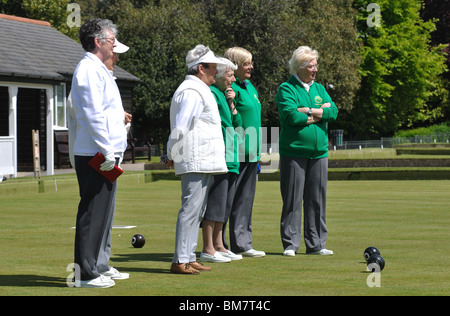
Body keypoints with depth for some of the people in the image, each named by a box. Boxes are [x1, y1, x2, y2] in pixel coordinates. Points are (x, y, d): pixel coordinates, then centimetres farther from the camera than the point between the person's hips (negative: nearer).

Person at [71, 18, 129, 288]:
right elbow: (93, 115, -20)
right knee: (93, 213, -8)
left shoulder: (98, 69, 20)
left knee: (103, 212, 15)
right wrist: (107, 152, -21)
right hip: (96, 155, -11)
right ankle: (86, 273, -5)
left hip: (105, 154, 11)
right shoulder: (89, 70, -13)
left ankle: (98, 266, 24)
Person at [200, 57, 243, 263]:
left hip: (230, 157, 10)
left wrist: (231, 103, 6)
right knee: (215, 201, -9)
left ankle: (218, 246, 19)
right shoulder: (211, 93, -10)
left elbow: (236, 122, 17)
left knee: (225, 202, 12)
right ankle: (208, 249, -7)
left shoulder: (225, 94, 20)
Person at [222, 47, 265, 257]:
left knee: (246, 199, 10)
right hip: (236, 153, -9)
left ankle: (242, 244, 15)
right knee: (231, 199, -3)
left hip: (250, 153, 9)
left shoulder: (250, 87, 18)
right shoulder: (231, 88, -11)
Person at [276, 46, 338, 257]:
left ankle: (316, 244, 13)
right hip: (294, 152, -5)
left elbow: (333, 112, 3)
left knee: (317, 199, 7)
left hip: (319, 152, 5)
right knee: (293, 199, -4)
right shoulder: (286, 89, -1)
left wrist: (308, 111, -10)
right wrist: (319, 114, -4)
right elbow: (291, 116, -16)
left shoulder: (319, 89, 17)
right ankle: (290, 244, 2)